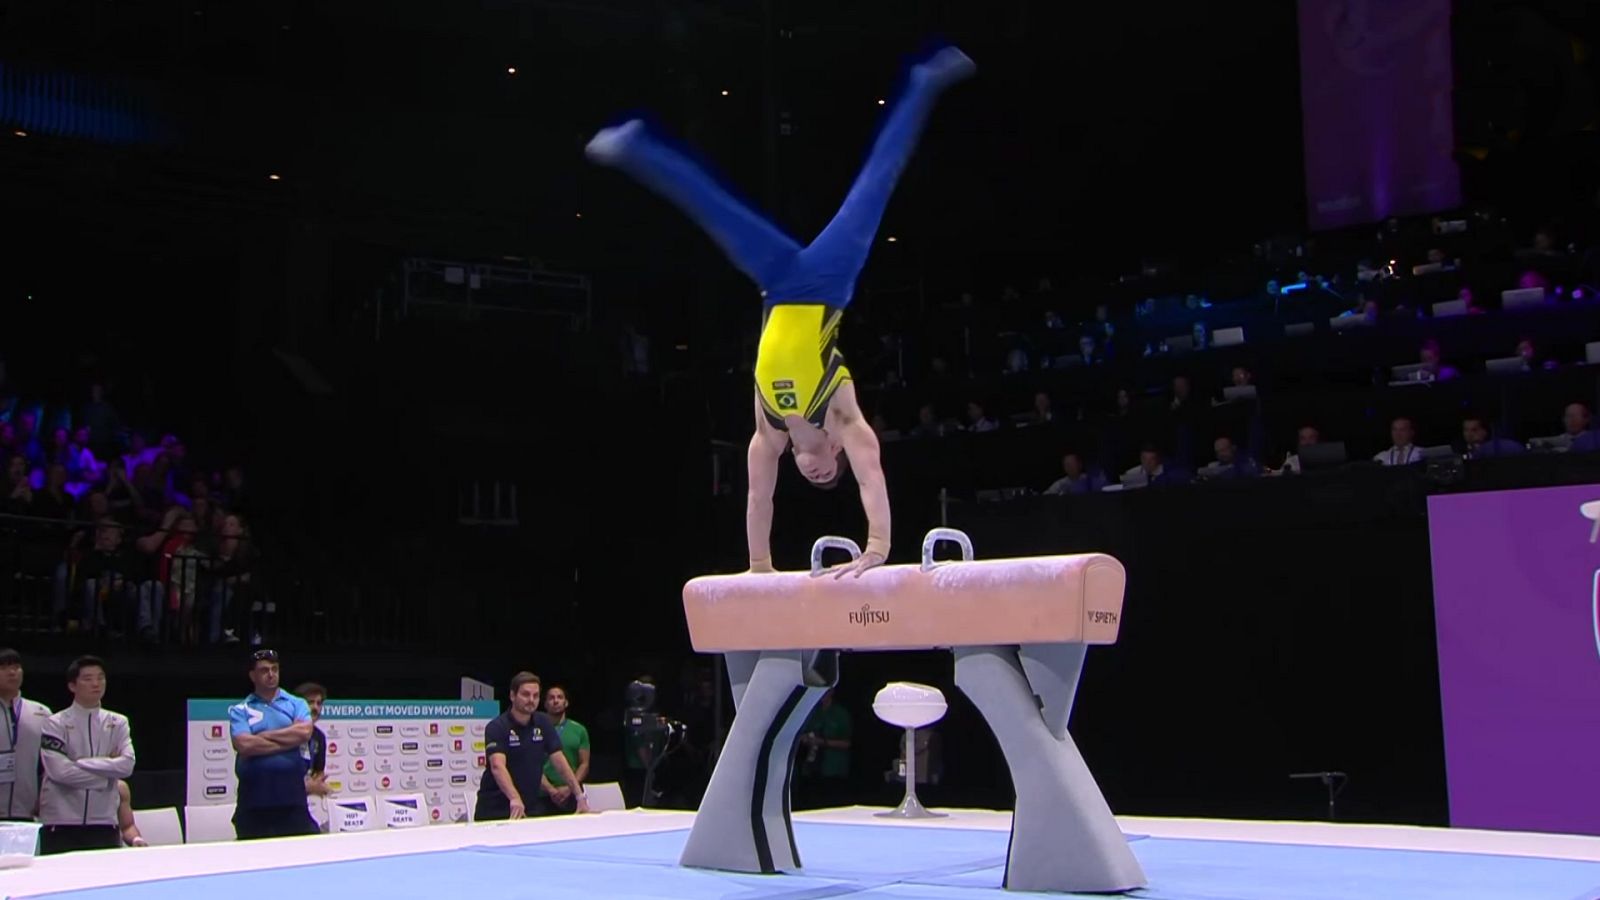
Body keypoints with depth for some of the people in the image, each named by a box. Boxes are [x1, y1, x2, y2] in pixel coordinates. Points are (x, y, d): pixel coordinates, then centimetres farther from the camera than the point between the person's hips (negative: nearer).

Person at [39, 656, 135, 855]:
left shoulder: (118, 723, 9)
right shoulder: (55, 724, 1)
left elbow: (126, 765, -5)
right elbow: (60, 771, -12)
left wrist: (80, 763, -9)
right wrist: (107, 774, -6)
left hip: (104, 823, 2)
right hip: (61, 824, -2)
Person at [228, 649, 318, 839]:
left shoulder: (296, 704, 12)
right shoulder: (240, 710, 8)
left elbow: (305, 731, -8)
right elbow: (244, 745, -10)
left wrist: (265, 735, -5)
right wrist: (290, 740, -6)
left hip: (292, 797, 1)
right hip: (254, 799, -1)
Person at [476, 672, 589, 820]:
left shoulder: (544, 723, 2)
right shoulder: (497, 728, -15)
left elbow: (560, 762, 2)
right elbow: (497, 766, -30)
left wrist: (580, 796, -7)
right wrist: (515, 799, -46)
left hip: (531, 806, 4)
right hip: (495, 808, -4)